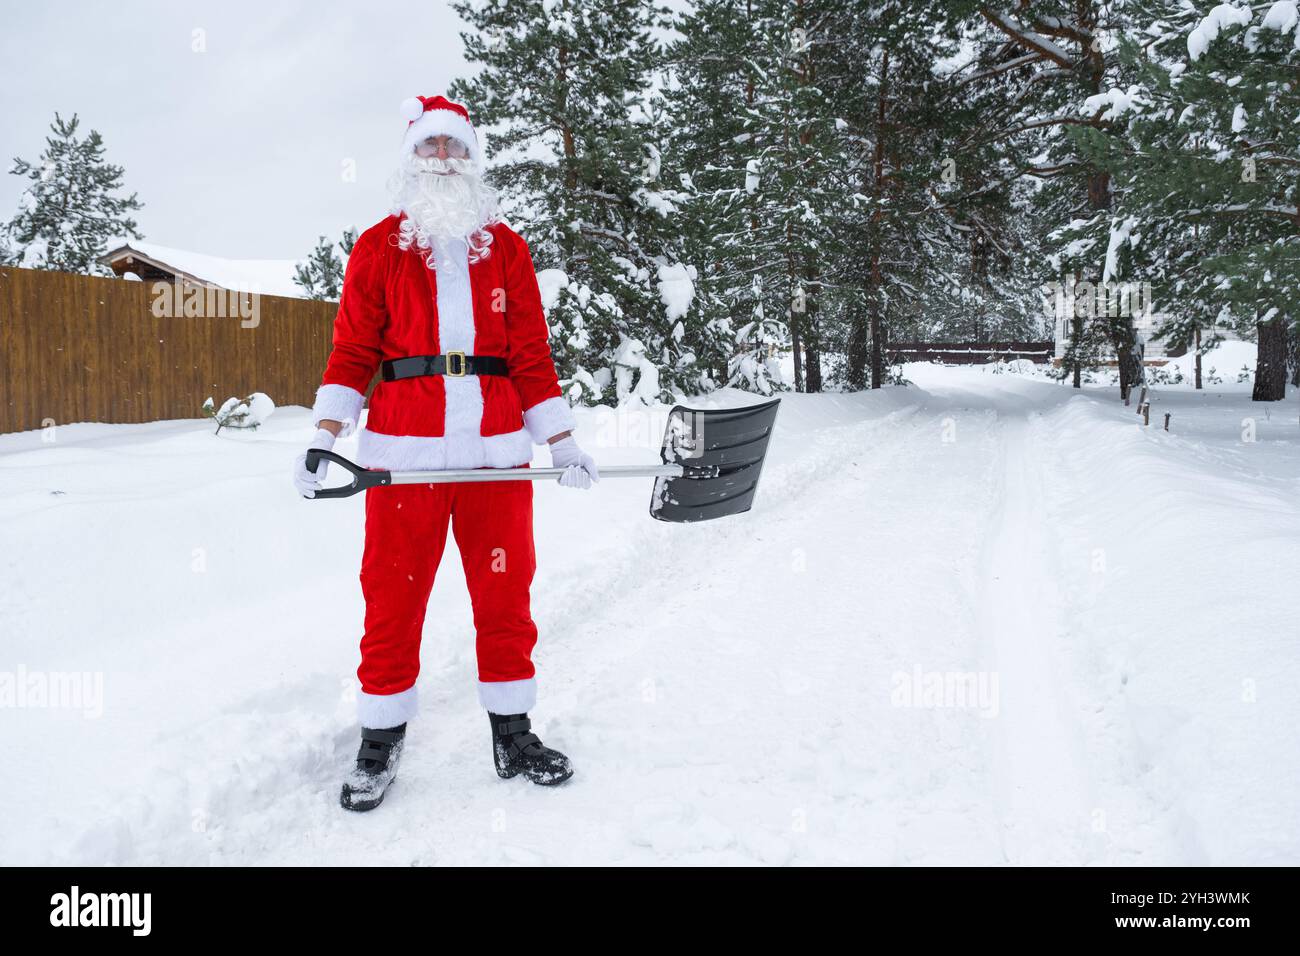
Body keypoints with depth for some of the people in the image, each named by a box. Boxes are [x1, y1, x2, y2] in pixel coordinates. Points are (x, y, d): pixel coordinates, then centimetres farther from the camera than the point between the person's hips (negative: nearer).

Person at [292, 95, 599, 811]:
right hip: (403, 448, -1)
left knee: (504, 591, 6)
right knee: (393, 596, 1)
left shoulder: (505, 248, 14)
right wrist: (323, 439, -3)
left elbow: (531, 353, 13)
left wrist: (561, 440, 8)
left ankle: (513, 734, 21)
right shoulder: (378, 248, 11)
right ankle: (380, 741, 18)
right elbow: (353, 350, 7)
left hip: (496, 446, 2)